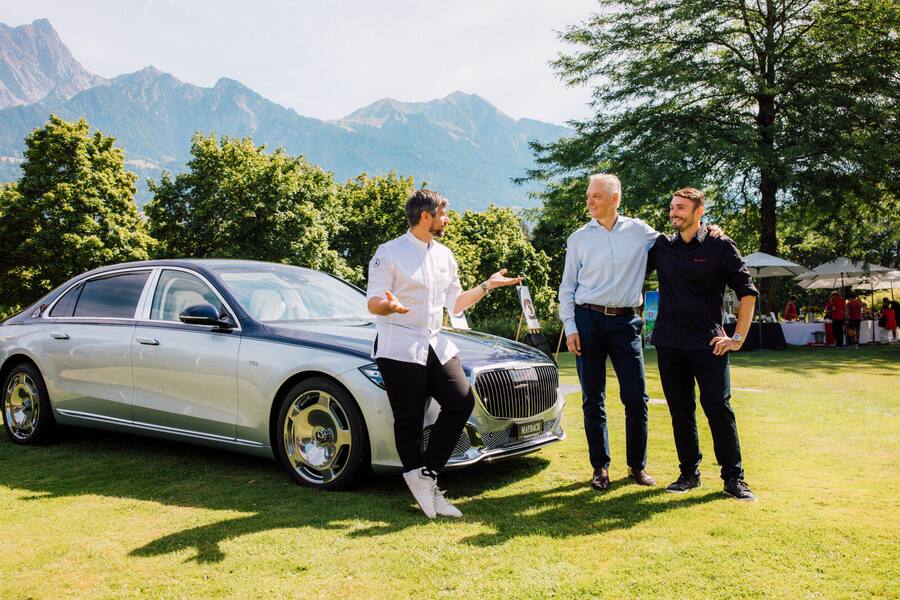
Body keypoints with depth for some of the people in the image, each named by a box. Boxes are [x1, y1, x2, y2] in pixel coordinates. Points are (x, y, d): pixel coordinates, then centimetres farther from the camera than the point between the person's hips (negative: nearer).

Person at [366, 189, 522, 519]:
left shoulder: (444, 255, 15)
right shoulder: (389, 253, -6)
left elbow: (455, 303, 20)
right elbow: (372, 302, -10)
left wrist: (487, 285, 11)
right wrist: (388, 304, -32)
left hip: (436, 344, 6)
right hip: (399, 348, -6)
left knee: (461, 401, -8)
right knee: (409, 421, -2)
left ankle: (425, 474, 2)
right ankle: (425, 490, 11)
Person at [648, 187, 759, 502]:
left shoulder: (719, 246, -2)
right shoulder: (661, 247, 8)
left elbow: (747, 292, -1)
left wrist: (738, 338, -5)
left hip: (708, 344, -4)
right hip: (669, 343, 4)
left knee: (719, 408, -5)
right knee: (680, 410, 8)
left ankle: (734, 478, 6)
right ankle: (689, 473, 20)